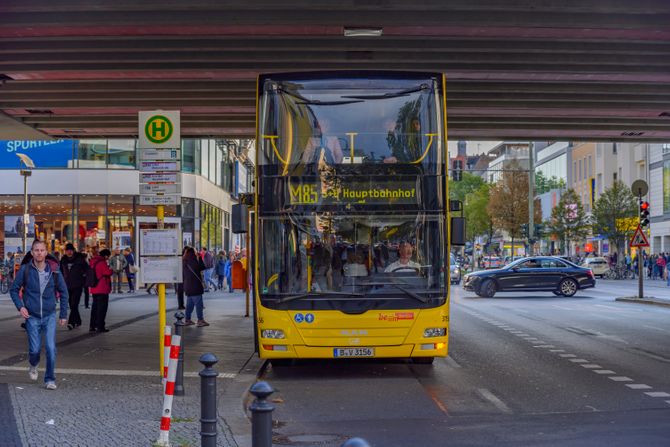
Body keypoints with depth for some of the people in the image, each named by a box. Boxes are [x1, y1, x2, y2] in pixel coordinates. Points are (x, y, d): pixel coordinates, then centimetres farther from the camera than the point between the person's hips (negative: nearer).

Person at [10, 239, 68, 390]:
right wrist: (20, 306, -9)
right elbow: (14, 289, 4)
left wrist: (63, 314, 5)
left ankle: (50, 379, 7)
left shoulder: (54, 270, -4)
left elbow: (63, 292, 6)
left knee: (51, 348, -7)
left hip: (50, 316, 0)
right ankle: (33, 366, 35)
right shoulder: (25, 270, -6)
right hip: (32, 317, 0)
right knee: (35, 349, 1)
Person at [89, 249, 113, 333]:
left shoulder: (93, 261, 13)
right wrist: (112, 270, -1)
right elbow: (108, 272, -23)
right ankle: (100, 326, -4)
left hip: (94, 289, 9)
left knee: (95, 307, 15)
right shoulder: (102, 262, -15)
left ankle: (92, 326, 16)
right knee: (102, 307, -3)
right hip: (102, 289, -9)